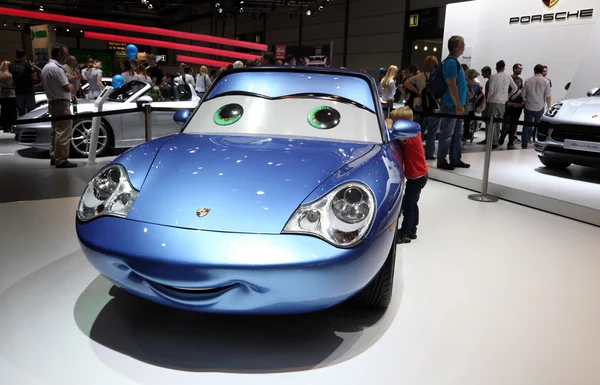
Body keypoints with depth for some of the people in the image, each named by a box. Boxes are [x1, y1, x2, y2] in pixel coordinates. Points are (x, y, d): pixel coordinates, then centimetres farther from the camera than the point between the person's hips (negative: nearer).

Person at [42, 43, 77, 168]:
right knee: (63, 132, -9)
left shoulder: (46, 67, 15)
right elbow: (67, 87, -21)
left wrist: (69, 95, 16)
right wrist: (71, 86, 1)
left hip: (53, 102, 11)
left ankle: (54, 157, 20)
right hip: (61, 103, -11)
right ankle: (61, 160, -8)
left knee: (56, 131, 16)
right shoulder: (56, 68, -18)